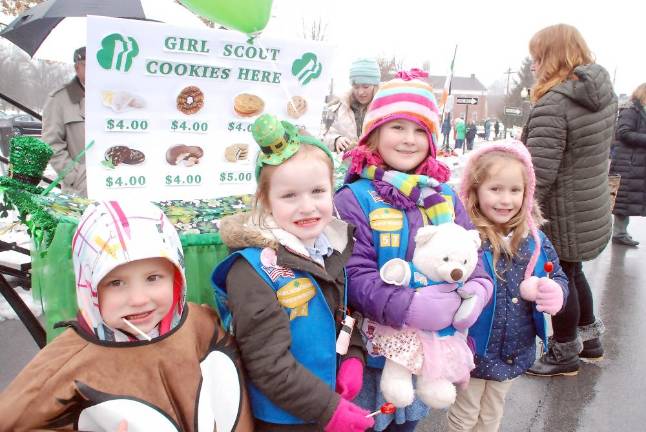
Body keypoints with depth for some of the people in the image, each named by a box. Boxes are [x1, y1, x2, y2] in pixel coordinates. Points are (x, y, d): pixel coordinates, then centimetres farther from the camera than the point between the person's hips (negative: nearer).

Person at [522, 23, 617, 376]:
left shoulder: (553, 104, -25)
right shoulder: (604, 92, 2)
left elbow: (538, 175, -29)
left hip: (563, 216, -8)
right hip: (592, 207, 8)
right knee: (572, 273, 26)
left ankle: (564, 354, 29)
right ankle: (589, 337, 44)